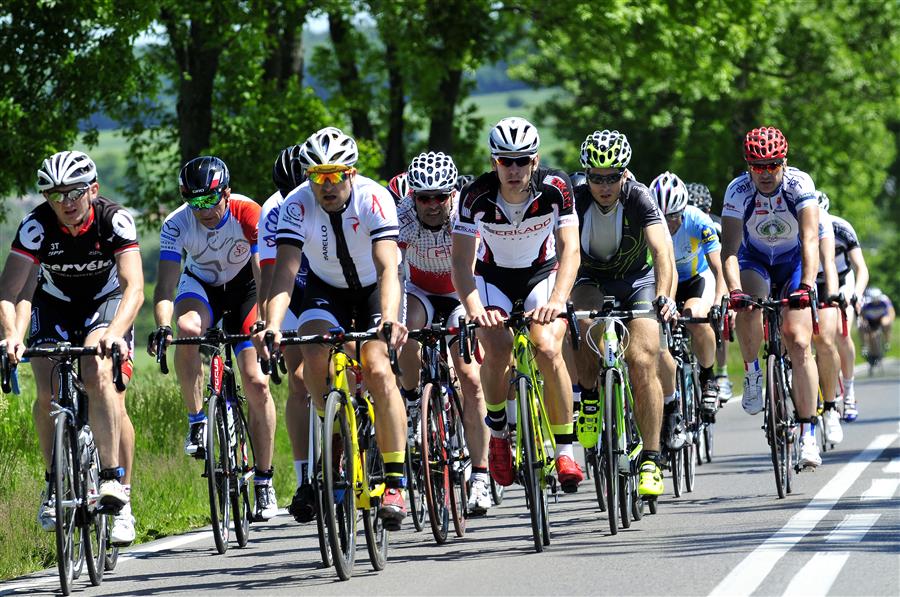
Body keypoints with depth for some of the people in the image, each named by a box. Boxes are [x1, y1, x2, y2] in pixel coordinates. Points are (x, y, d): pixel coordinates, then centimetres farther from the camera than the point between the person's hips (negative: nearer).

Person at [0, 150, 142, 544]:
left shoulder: (114, 220, -28)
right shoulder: (37, 226, -26)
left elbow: (134, 287, -37)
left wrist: (115, 332, -55)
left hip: (106, 302, -2)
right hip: (54, 304, 2)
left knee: (99, 377, -28)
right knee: (48, 395, -17)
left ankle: (115, 484, -22)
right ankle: (55, 484, 3)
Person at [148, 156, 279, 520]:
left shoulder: (248, 214, -29)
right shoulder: (177, 225, -26)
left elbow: (264, 275, -32)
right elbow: (166, 285, -30)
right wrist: (162, 326, -49)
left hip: (243, 286, -1)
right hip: (201, 285, 1)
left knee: (256, 383, -10)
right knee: (188, 330, -35)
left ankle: (264, 481, 3)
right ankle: (196, 421, -16)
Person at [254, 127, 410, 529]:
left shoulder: (373, 198, -30)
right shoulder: (297, 206, -25)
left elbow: (388, 268, -39)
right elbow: (285, 270, -33)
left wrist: (389, 318, -57)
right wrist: (272, 325, -50)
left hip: (374, 287, -2)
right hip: (326, 288, 2)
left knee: (378, 370, -23)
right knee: (314, 356, -26)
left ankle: (394, 483, -21)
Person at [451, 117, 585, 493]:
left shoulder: (556, 188, -25)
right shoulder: (476, 197, -26)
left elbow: (569, 249, -27)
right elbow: (462, 261, -28)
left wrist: (556, 300, -44)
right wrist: (473, 307, -47)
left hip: (542, 272, 0)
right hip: (493, 276, 0)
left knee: (548, 350, -25)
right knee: (497, 349, -26)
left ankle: (565, 448, -12)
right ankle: (498, 429, 1)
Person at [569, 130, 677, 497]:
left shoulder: (639, 198, -24)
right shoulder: (575, 200, -21)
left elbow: (662, 251, -35)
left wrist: (664, 297, -52)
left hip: (637, 281, -1)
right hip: (592, 281, 1)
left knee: (643, 361, -20)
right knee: (583, 316, -34)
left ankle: (651, 459, -13)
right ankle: (590, 397, -10)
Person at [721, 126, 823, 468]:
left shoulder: (799, 185, -27)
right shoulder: (738, 191, -25)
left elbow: (810, 240, -36)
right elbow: (729, 248, -32)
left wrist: (806, 286, -51)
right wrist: (734, 290, -50)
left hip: (794, 263, -1)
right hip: (754, 262, 1)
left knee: (799, 343, -15)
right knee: (747, 309, -33)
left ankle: (807, 433, -10)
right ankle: (752, 373, -7)